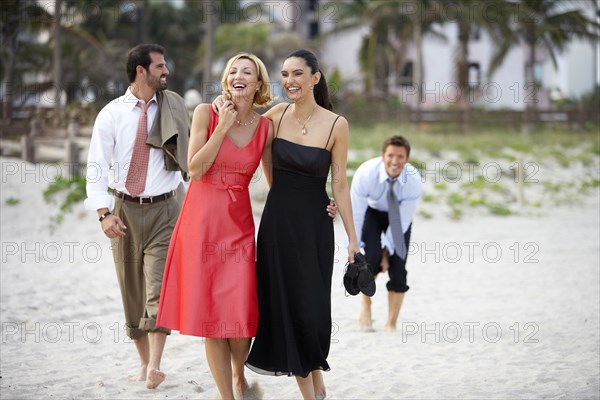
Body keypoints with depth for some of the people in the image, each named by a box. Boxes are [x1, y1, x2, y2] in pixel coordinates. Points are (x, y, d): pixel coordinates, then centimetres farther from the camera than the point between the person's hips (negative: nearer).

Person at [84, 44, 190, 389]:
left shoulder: (173, 110, 3)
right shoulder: (112, 114, -1)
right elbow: (96, 166, -5)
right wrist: (104, 214, -14)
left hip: (163, 209, -1)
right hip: (124, 209, 1)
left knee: (159, 285, -14)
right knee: (132, 289, 8)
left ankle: (155, 365, -18)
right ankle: (144, 362, 20)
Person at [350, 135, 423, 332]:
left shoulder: (414, 181, -31)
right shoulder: (366, 173, -34)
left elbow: (402, 221, -22)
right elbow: (356, 214, -24)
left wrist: (387, 251, -21)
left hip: (398, 215, 1)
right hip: (371, 211, -1)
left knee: (397, 268, -9)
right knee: (372, 257, -23)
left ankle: (391, 324, 4)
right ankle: (365, 305, 3)